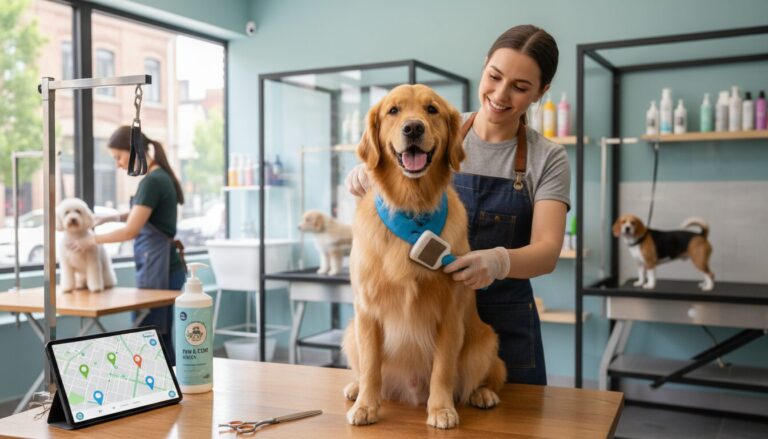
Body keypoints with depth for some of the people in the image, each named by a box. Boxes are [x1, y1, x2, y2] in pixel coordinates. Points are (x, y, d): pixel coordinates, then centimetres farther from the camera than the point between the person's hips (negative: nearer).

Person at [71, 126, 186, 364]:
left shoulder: (152, 181, -16)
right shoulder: (160, 176, 13)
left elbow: (130, 231, -17)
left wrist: (93, 239, -3)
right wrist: (110, 218, 21)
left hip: (158, 267, -10)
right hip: (164, 266, 10)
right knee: (161, 338, 13)